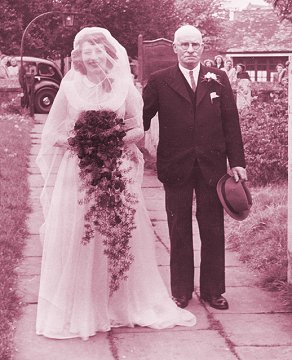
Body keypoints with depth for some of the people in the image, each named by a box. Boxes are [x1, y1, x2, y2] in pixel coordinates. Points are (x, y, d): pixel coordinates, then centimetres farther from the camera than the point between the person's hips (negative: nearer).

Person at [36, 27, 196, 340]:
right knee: (75, 240, 2)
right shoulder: (70, 88, 2)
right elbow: (53, 134, 5)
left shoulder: (124, 87, 3)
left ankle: (124, 304, 21)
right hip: (77, 171, 0)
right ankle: (77, 310, 15)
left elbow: (138, 130, 5)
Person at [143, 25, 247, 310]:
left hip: (212, 166, 1)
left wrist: (237, 162, 1)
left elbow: (231, 123, 5)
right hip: (175, 167, -1)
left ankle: (213, 290, 21)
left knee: (213, 230, 8)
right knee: (179, 232, 9)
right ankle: (181, 291, 21)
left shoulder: (218, 79, 5)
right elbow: (142, 118, 1)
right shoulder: (159, 81, 0)